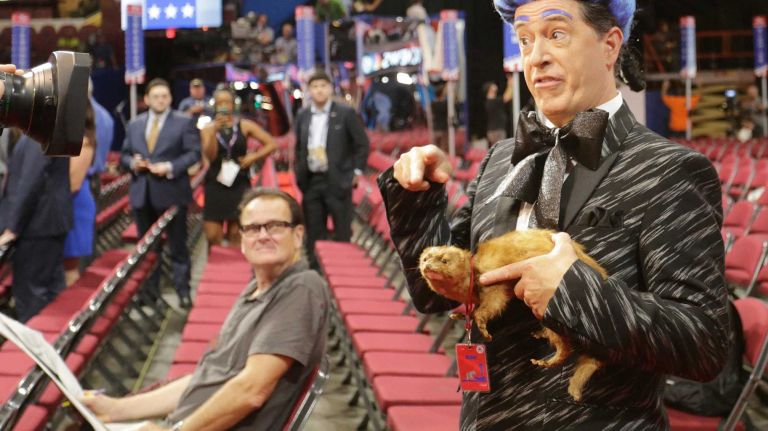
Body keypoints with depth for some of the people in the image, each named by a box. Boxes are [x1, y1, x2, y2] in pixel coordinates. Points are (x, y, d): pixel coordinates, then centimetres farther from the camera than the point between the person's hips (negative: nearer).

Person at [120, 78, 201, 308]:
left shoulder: (184, 122, -1)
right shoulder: (134, 125, 12)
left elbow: (193, 153, -7)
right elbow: (124, 155, 14)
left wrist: (170, 167, -18)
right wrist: (133, 163, -8)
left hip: (171, 192, -4)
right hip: (142, 193, 5)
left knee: (178, 245, 1)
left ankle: (183, 290, 6)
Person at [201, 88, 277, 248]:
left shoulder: (244, 126, 2)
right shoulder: (208, 129, 3)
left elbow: (271, 144, 2)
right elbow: (210, 156, -11)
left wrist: (253, 157, -8)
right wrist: (215, 131, -18)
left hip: (240, 185, 0)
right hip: (215, 185, 0)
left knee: (236, 236, 3)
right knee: (212, 237, -5)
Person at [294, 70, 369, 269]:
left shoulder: (345, 113, -3)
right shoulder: (302, 116, 9)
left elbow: (362, 144, -1)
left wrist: (356, 172, -5)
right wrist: (299, 174, 8)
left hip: (337, 181, -4)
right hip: (311, 181, 4)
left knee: (342, 232, 0)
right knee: (314, 232, 7)